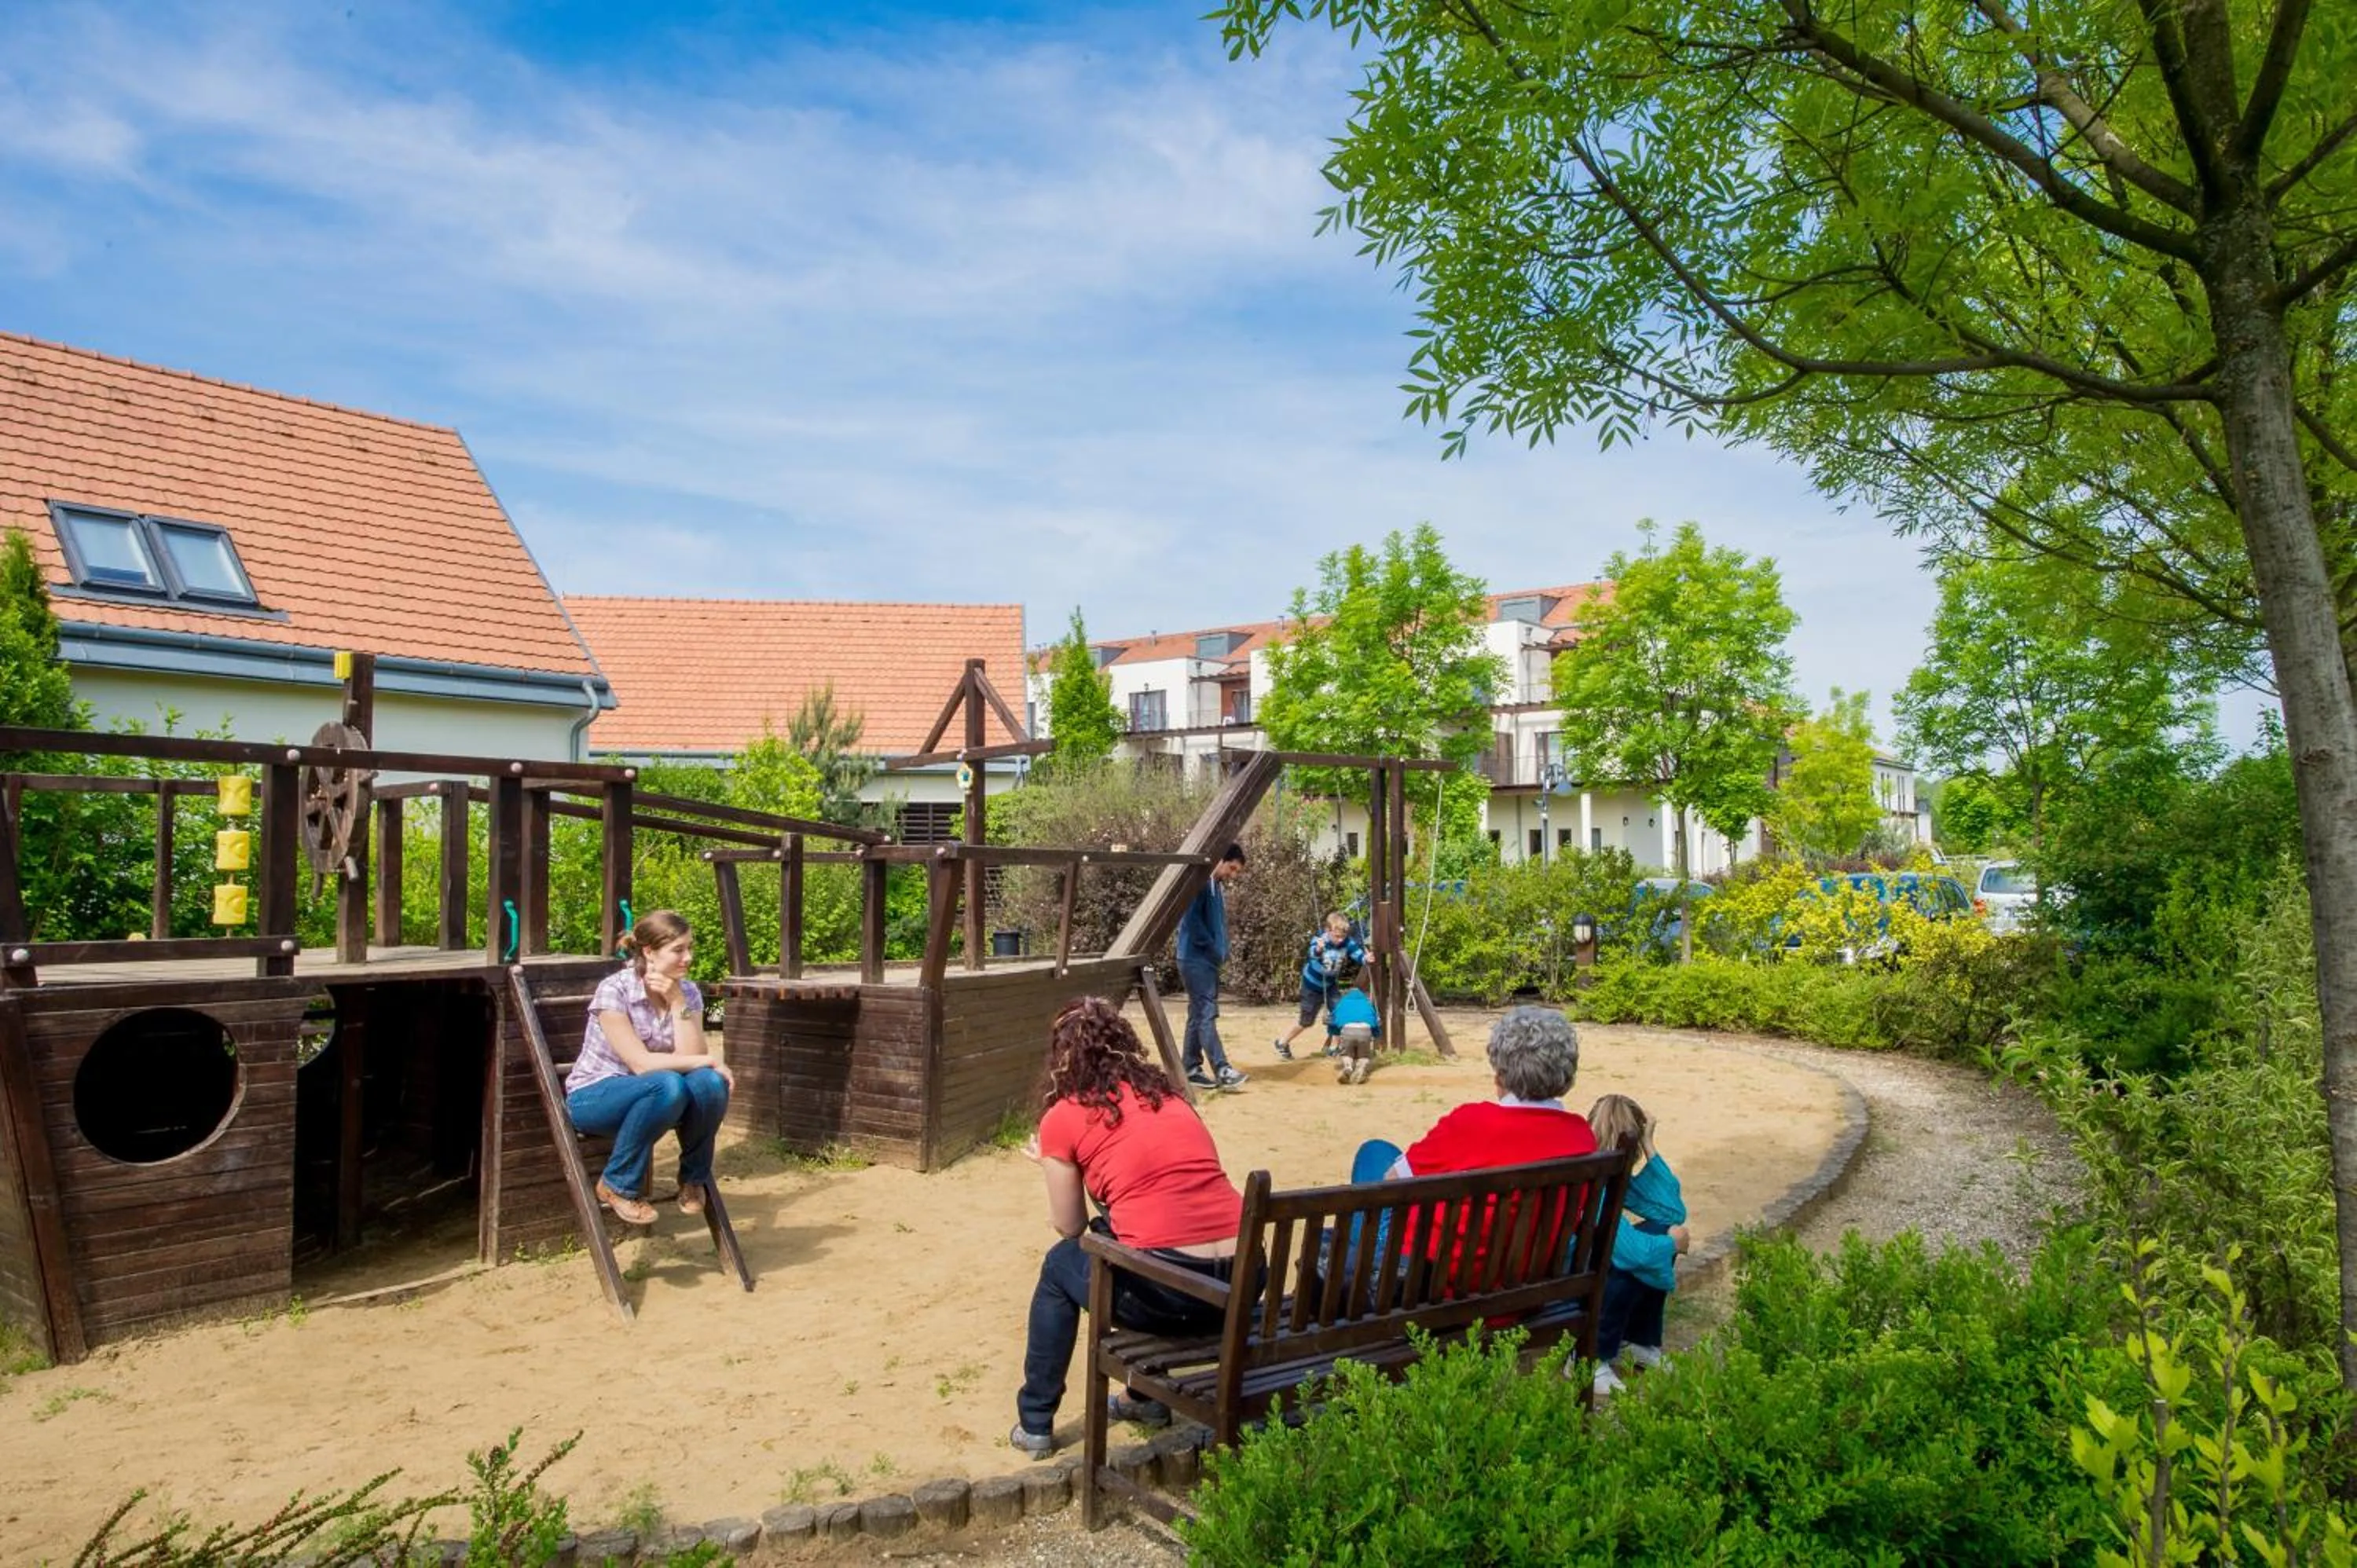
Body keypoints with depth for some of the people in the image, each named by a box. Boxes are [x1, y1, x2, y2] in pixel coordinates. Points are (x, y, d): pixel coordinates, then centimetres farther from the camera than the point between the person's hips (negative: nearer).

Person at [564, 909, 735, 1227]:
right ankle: (618, 1185, -14)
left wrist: (677, 1002, -21)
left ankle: (694, 1177, -2)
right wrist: (708, 1060, -23)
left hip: (648, 1098, 5)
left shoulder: (688, 992, -3)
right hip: (594, 1097, -5)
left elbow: (690, 1057, -16)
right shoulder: (614, 990, -20)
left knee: (711, 1083, -27)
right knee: (666, 1085, -37)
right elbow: (641, 1063, -25)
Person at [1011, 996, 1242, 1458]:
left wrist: (1053, 1166, 29)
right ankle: (1146, 1397, 47)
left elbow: (1070, 1227, 12)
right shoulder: (1168, 1093, 17)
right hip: (1245, 1281, 6)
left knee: (1062, 1264, 27)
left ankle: (1035, 1425, 36)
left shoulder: (1063, 1118, 3)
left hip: (1167, 1293, -5)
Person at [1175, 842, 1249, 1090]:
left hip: (1209, 960, 10)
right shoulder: (1200, 883, -13)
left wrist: (1222, 952, 5)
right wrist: (1214, 950, -13)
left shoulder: (1219, 888, 16)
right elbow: (1192, 920, -20)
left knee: (1199, 1014, 10)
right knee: (1206, 1014, -11)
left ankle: (1190, 1069, 15)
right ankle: (1222, 1071, -14)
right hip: (1196, 959, -10)